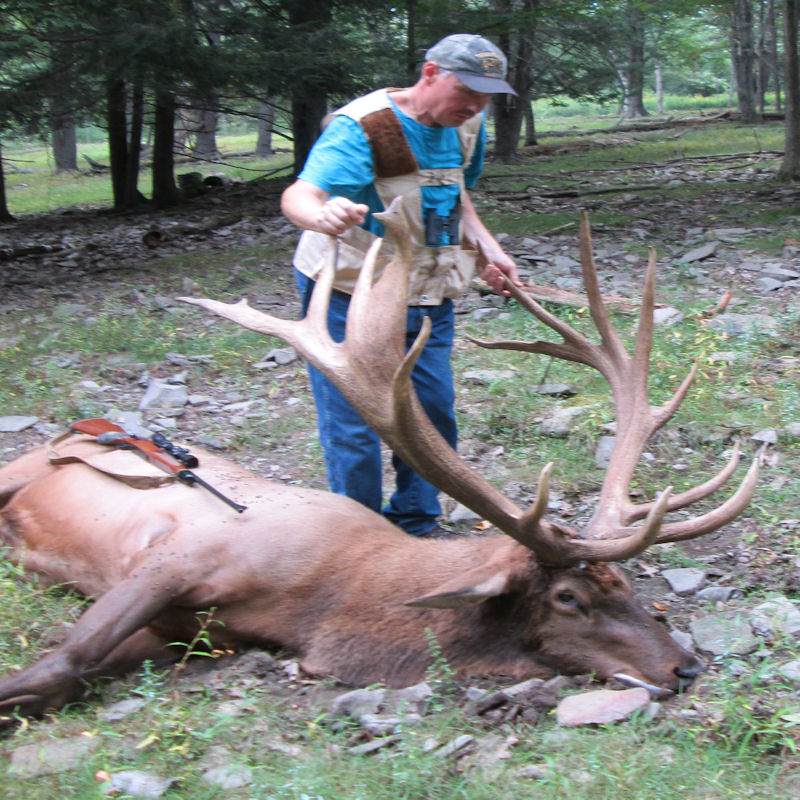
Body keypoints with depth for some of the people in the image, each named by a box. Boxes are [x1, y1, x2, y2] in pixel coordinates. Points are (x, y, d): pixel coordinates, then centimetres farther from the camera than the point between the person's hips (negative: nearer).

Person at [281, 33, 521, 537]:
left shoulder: (466, 126, 0)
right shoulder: (362, 128, -23)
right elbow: (298, 196, -37)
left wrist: (488, 249, 6)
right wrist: (323, 216, -60)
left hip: (428, 301, 7)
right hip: (351, 300, -7)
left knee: (435, 413, 9)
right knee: (354, 426, -4)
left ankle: (416, 528, 26)